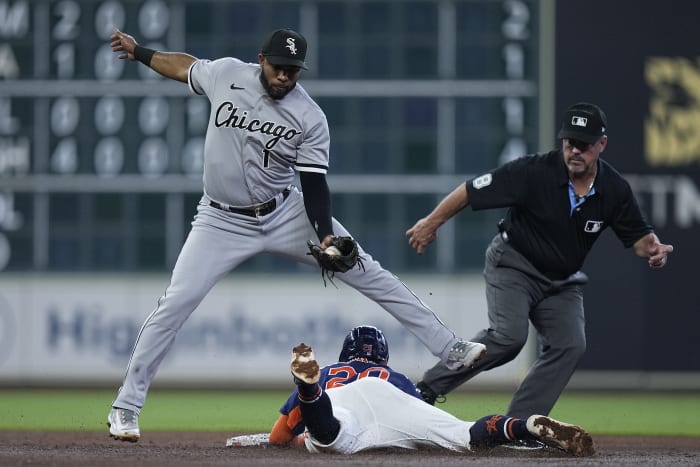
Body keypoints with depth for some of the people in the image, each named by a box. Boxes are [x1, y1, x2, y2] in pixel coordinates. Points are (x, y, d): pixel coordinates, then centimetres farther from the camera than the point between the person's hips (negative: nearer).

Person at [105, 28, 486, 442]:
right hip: (223, 222, 0)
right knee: (175, 304, -14)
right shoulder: (226, 74, -9)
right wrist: (138, 51, 18)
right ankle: (126, 408, -5)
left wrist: (326, 236, -25)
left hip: (286, 215, 0)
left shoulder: (311, 118, -12)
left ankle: (450, 349, -1)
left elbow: (314, 184, -11)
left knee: (370, 274, -6)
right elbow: (185, 67, 13)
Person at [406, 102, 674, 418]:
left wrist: (653, 250, -24)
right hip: (513, 265, -5)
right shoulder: (535, 172, -24)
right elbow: (472, 190, -16)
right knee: (508, 336, -25)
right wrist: (431, 223, -11)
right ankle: (429, 387, -13)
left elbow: (638, 236, 0)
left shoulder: (615, 190, -11)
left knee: (570, 345, -12)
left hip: (563, 281, 5)